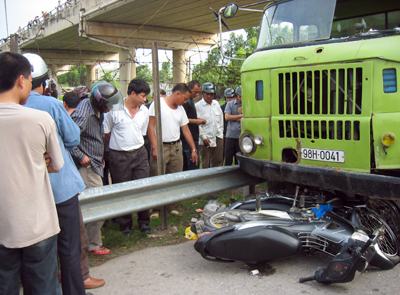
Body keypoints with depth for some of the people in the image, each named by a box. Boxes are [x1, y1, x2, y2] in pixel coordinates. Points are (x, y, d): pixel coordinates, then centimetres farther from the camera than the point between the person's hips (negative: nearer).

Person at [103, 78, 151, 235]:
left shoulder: (144, 111, 3)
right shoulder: (114, 109, -12)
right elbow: (105, 133, -1)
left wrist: (135, 145, 14)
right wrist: (119, 144, 9)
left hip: (139, 153, 4)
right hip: (119, 156, -4)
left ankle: (144, 221, 22)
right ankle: (125, 225, 24)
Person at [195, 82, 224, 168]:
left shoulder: (216, 104, 10)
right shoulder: (198, 106, -8)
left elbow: (221, 119, 15)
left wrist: (221, 134, 10)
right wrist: (204, 137, -12)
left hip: (218, 138, 5)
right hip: (206, 139, -5)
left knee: (218, 162, 9)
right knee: (206, 164, 2)